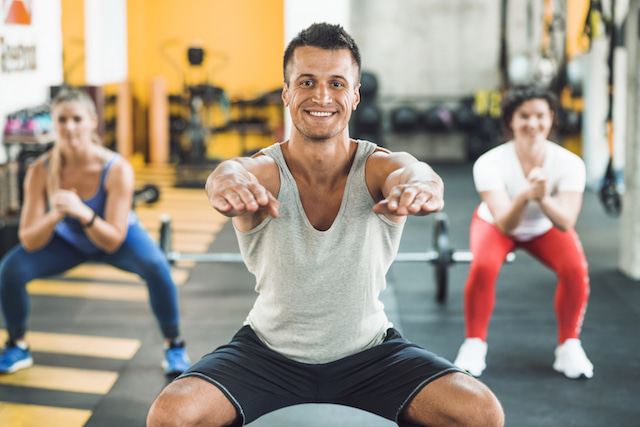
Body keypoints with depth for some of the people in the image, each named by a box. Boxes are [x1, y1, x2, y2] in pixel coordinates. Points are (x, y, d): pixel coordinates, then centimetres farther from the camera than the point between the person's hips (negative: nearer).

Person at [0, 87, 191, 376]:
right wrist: (54, 216, -48)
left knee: (156, 266, -31)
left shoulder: (116, 169, -34)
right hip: (67, 241, 2)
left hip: (116, 238, -2)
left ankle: (174, 346, -8)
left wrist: (83, 213, -53)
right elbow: (29, 241, -28)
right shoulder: (40, 171, -28)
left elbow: (112, 242, -35)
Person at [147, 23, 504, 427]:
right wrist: (228, 182, -65)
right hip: (268, 355, 0)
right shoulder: (262, 172, -15)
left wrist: (417, 185, -63)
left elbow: (411, 173, -37)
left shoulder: (377, 167, -13)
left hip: (369, 352, 1)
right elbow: (232, 174, -39)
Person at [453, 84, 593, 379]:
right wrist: (525, 196, -58)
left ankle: (568, 346, -5)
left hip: (545, 228, 1)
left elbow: (565, 224, -36)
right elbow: (505, 224, -38)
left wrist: (544, 198, -55)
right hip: (497, 223, -1)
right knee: (482, 266, -32)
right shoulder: (490, 163, -33)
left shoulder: (569, 163, -29)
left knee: (575, 268, -27)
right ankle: (474, 345, -10)